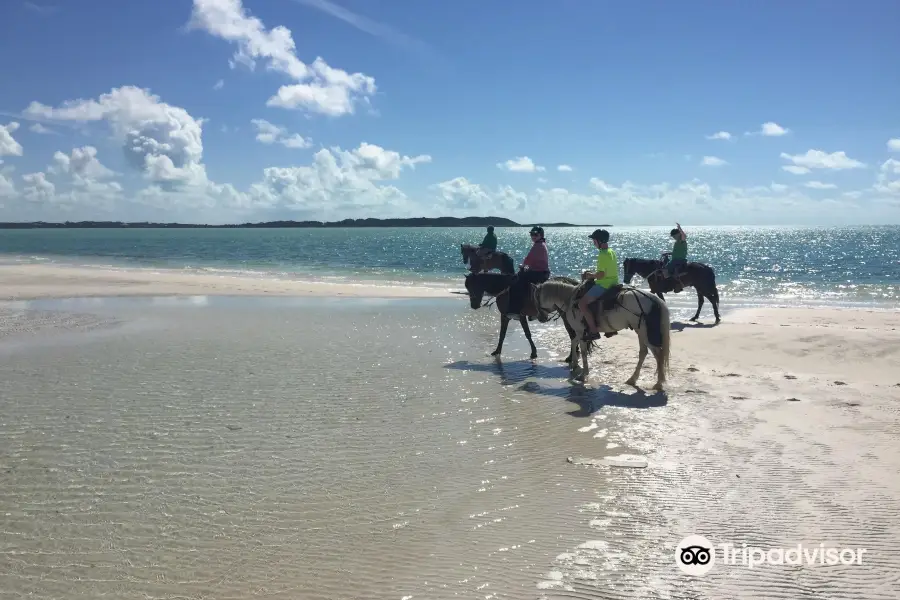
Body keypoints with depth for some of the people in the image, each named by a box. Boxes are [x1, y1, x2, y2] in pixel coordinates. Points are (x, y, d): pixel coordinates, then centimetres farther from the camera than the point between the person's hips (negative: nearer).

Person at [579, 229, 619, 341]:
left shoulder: (603, 255, -19)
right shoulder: (612, 252, 12)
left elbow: (601, 275, -23)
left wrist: (590, 275, -5)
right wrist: (592, 273, 15)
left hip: (603, 285, -10)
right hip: (612, 284, 10)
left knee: (582, 303, -12)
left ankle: (594, 331, -16)